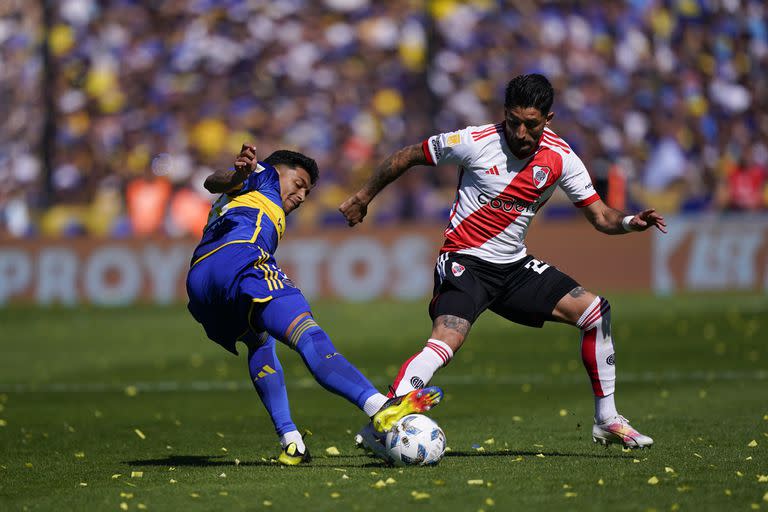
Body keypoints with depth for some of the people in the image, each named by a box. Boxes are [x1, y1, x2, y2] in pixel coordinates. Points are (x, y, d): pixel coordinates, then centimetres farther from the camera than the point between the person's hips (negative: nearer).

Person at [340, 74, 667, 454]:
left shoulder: (560, 158, -4)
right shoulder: (475, 142, -16)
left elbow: (600, 216, 0)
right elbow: (408, 156, -2)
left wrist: (630, 223, -23)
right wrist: (363, 198, 7)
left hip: (515, 265, 6)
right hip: (465, 261, -5)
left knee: (595, 311, -2)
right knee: (445, 342, -30)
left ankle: (606, 421, 9)